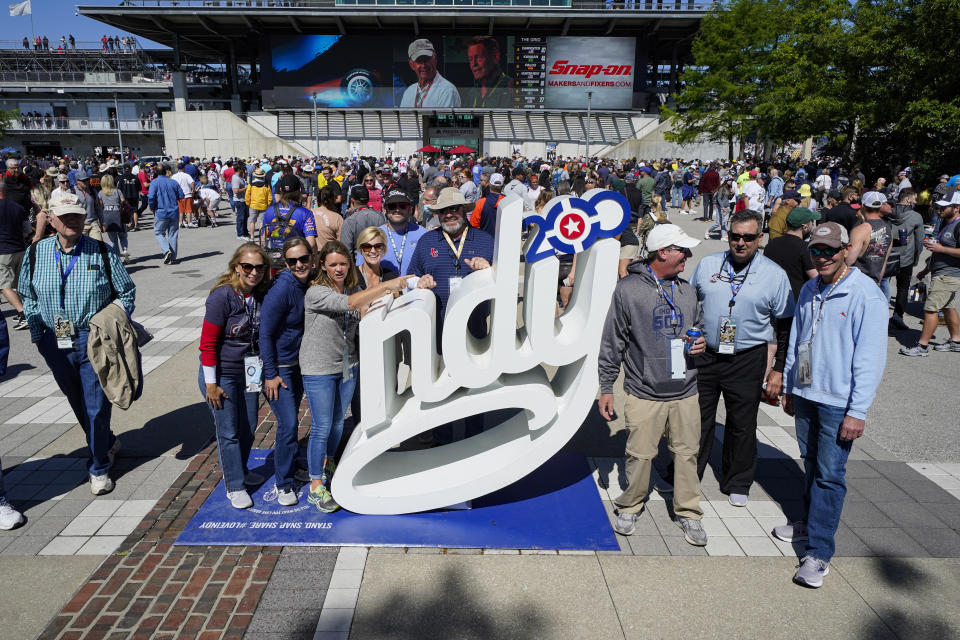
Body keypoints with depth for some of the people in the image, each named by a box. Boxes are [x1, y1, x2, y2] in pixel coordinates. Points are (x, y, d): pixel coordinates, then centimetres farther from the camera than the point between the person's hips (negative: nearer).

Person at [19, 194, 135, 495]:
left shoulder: (103, 253, -5)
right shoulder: (36, 253, 3)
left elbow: (126, 293, 3)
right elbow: (28, 296, 13)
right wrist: (38, 334, 6)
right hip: (54, 343, 3)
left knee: (96, 405, 1)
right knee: (77, 403, 17)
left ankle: (99, 468, 18)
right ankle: (108, 443, 40)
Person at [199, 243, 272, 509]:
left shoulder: (262, 294, -4)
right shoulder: (222, 296, -21)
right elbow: (207, 343, -17)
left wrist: (267, 371, 12)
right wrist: (211, 384, -16)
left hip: (248, 372, 6)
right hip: (221, 373, -6)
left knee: (248, 427, 17)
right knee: (228, 431, 4)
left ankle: (241, 471, 40)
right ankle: (234, 486, 20)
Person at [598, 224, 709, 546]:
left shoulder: (687, 290, 10)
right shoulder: (628, 289, -6)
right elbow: (612, 343, -2)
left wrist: (701, 344, 1)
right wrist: (606, 387, -2)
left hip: (685, 392, 4)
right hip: (644, 394, -4)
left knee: (687, 453, 11)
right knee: (640, 455, 4)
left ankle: (688, 513, 28)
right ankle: (629, 507, 26)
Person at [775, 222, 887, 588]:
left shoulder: (866, 296, -14)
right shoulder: (809, 291, 7)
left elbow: (870, 359, -15)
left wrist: (857, 411, -16)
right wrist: (789, 389, 17)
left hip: (838, 403, -6)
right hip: (805, 396, 6)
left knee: (829, 475, -2)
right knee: (811, 465, 18)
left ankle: (819, 552, 5)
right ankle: (811, 524, 34)